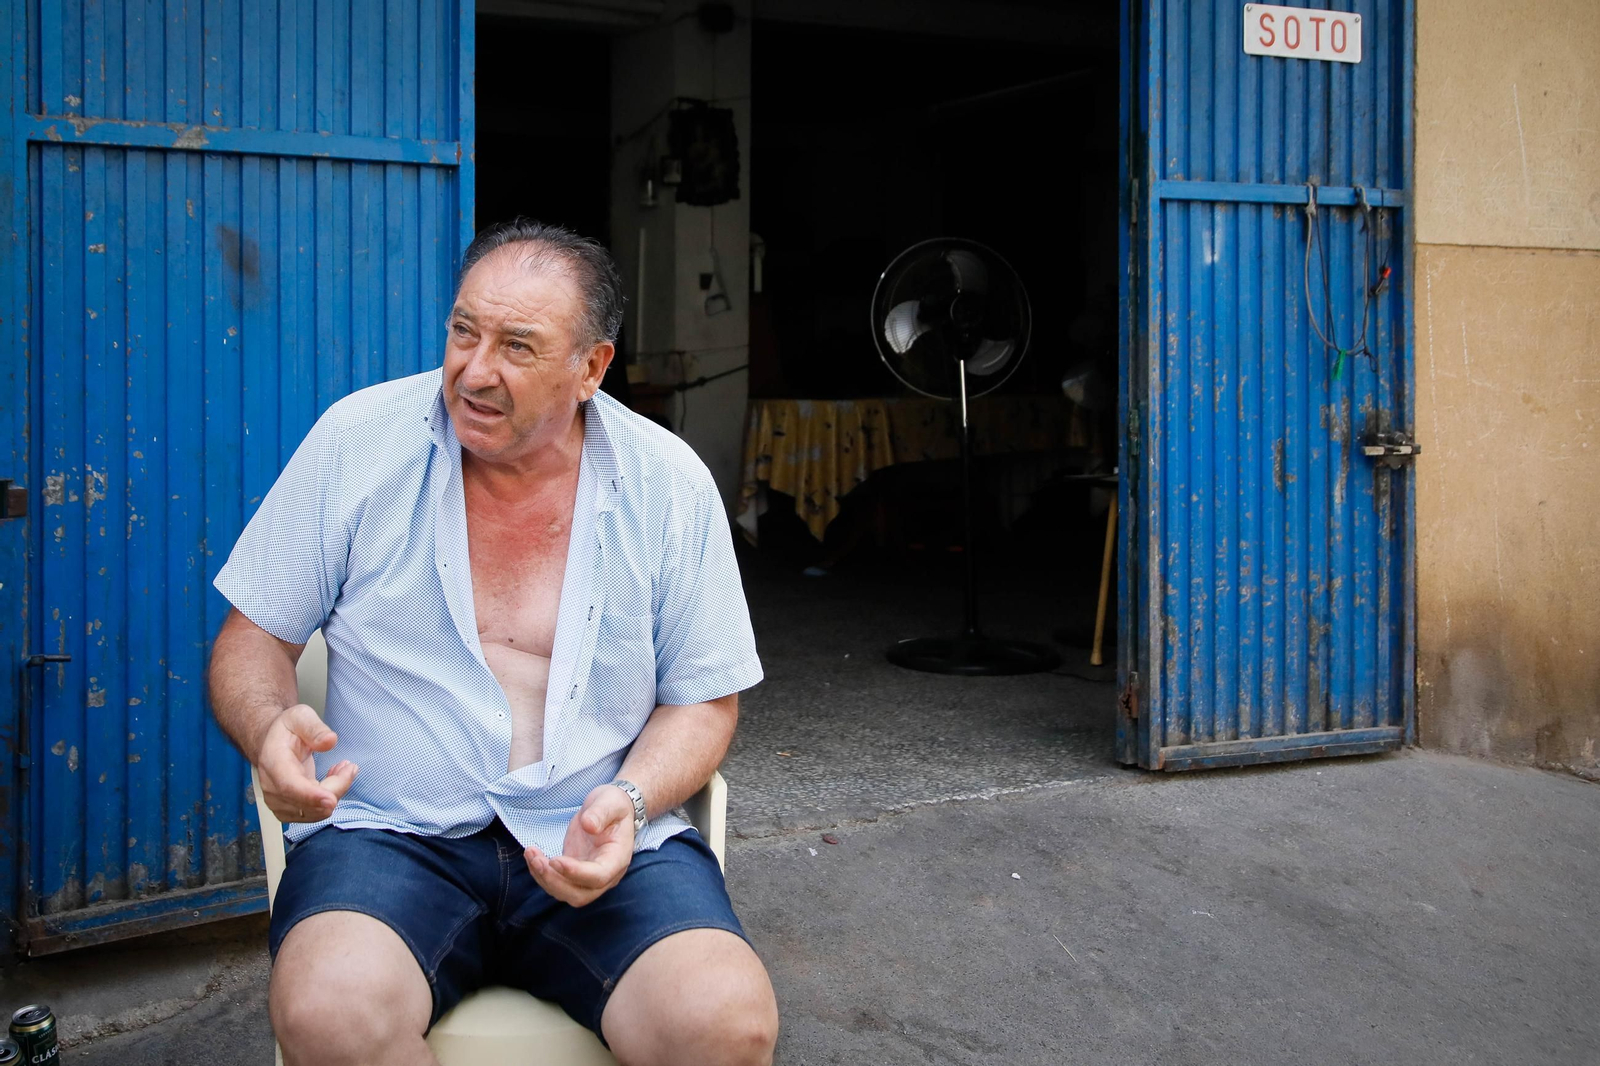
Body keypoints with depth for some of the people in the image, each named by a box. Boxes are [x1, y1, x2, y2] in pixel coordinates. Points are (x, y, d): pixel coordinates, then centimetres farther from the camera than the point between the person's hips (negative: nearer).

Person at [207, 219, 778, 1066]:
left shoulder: (671, 484, 2)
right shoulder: (360, 439, 1)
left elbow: (702, 701, 9)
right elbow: (253, 639, 7)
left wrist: (630, 800, -12)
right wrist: (270, 729, -16)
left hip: (599, 840, 1)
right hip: (390, 832, 0)